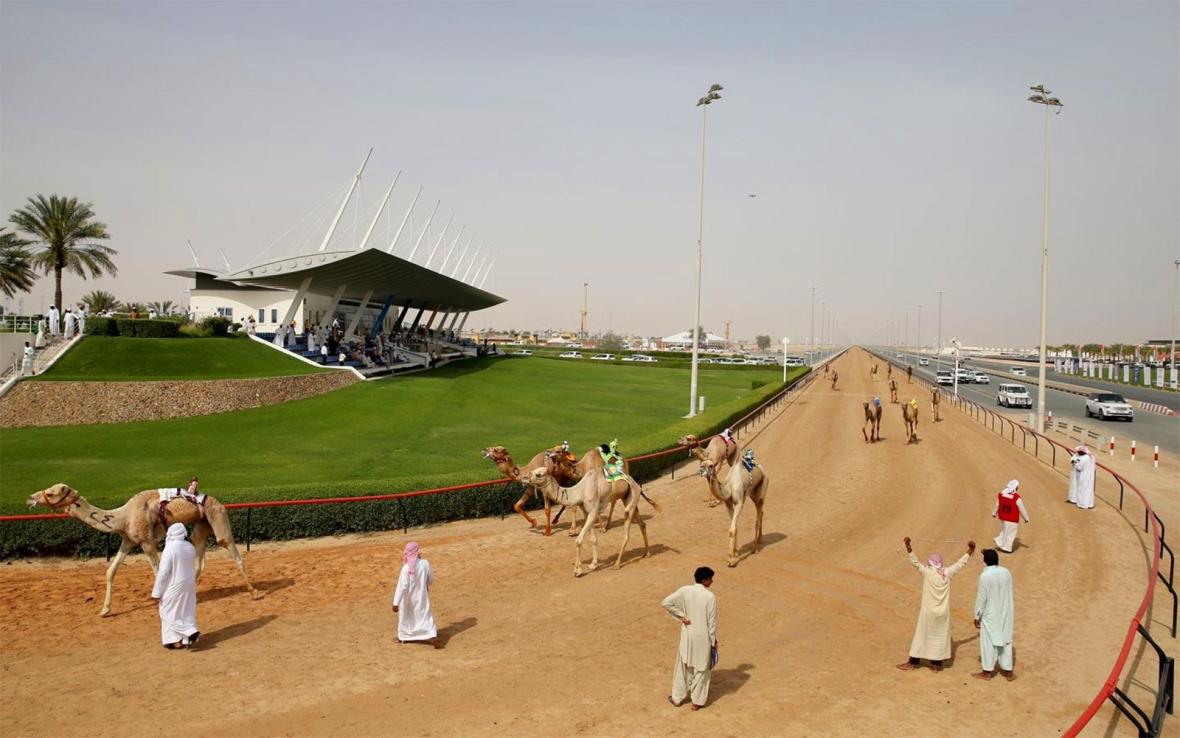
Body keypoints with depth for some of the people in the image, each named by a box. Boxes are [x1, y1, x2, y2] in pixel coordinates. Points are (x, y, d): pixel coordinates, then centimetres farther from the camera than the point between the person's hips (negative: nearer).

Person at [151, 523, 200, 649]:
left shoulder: (170, 548, -19)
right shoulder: (190, 547, 3)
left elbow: (163, 572, -17)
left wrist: (157, 592, -11)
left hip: (174, 586, -7)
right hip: (189, 585, 7)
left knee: (169, 613, 5)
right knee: (186, 611, 12)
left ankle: (190, 631, -8)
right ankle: (185, 640, 12)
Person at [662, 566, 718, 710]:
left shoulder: (685, 590, -9)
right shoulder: (710, 596, -18)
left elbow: (665, 603, -12)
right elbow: (712, 622, -13)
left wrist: (681, 616, -5)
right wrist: (714, 641, -2)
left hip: (687, 635, 3)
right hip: (703, 637, -3)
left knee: (683, 666, 18)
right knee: (701, 668, 14)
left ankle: (677, 698, 28)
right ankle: (698, 701, 22)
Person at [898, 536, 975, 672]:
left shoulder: (927, 573, -13)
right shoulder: (947, 572, -3)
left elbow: (915, 562, -19)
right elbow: (960, 563, 9)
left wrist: (908, 546, -25)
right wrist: (969, 551, 21)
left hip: (928, 612, -3)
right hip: (943, 612, 3)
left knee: (921, 636, 6)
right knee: (940, 637, 14)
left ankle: (913, 662, 13)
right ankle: (937, 663, 20)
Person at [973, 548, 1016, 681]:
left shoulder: (984, 576, -21)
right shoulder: (1006, 572, -4)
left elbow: (981, 598, -16)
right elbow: (1007, 592, 11)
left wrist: (977, 616, -6)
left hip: (990, 615, -5)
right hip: (1005, 613, 5)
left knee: (988, 642, 7)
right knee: (1005, 640, 15)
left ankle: (987, 672, 17)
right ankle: (1008, 671, 23)